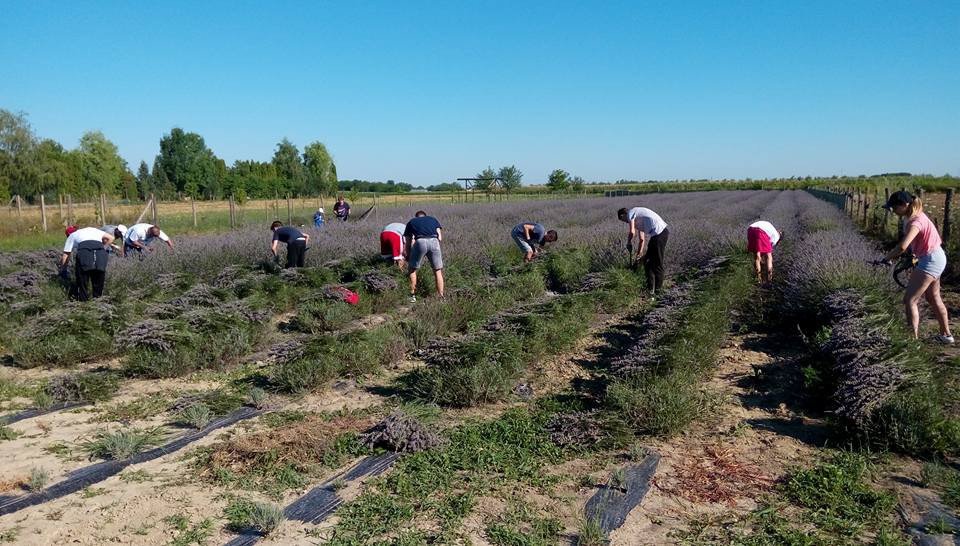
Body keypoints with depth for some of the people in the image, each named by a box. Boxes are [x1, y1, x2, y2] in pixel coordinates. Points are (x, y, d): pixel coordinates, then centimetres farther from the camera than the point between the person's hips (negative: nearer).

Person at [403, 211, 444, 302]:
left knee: (412, 269, 21)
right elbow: (440, 238, 20)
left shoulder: (411, 222, 32)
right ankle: (441, 297, 19)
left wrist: (408, 259, 42)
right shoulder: (433, 219, 34)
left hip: (420, 242, -1)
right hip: (434, 241, 1)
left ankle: (413, 296, 23)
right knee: (438, 271, 18)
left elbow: (408, 243, 30)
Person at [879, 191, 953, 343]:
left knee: (909, 300, -10)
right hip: (937, 258, 10)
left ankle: (913, 339, -9)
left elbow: (902, 246, -41)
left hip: (930, 261, -10)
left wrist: (887, 257, -24)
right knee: (933, 298, 24)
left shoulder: (915, 222, -27)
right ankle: (946, 335, 39)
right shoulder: (916, 215, 3)